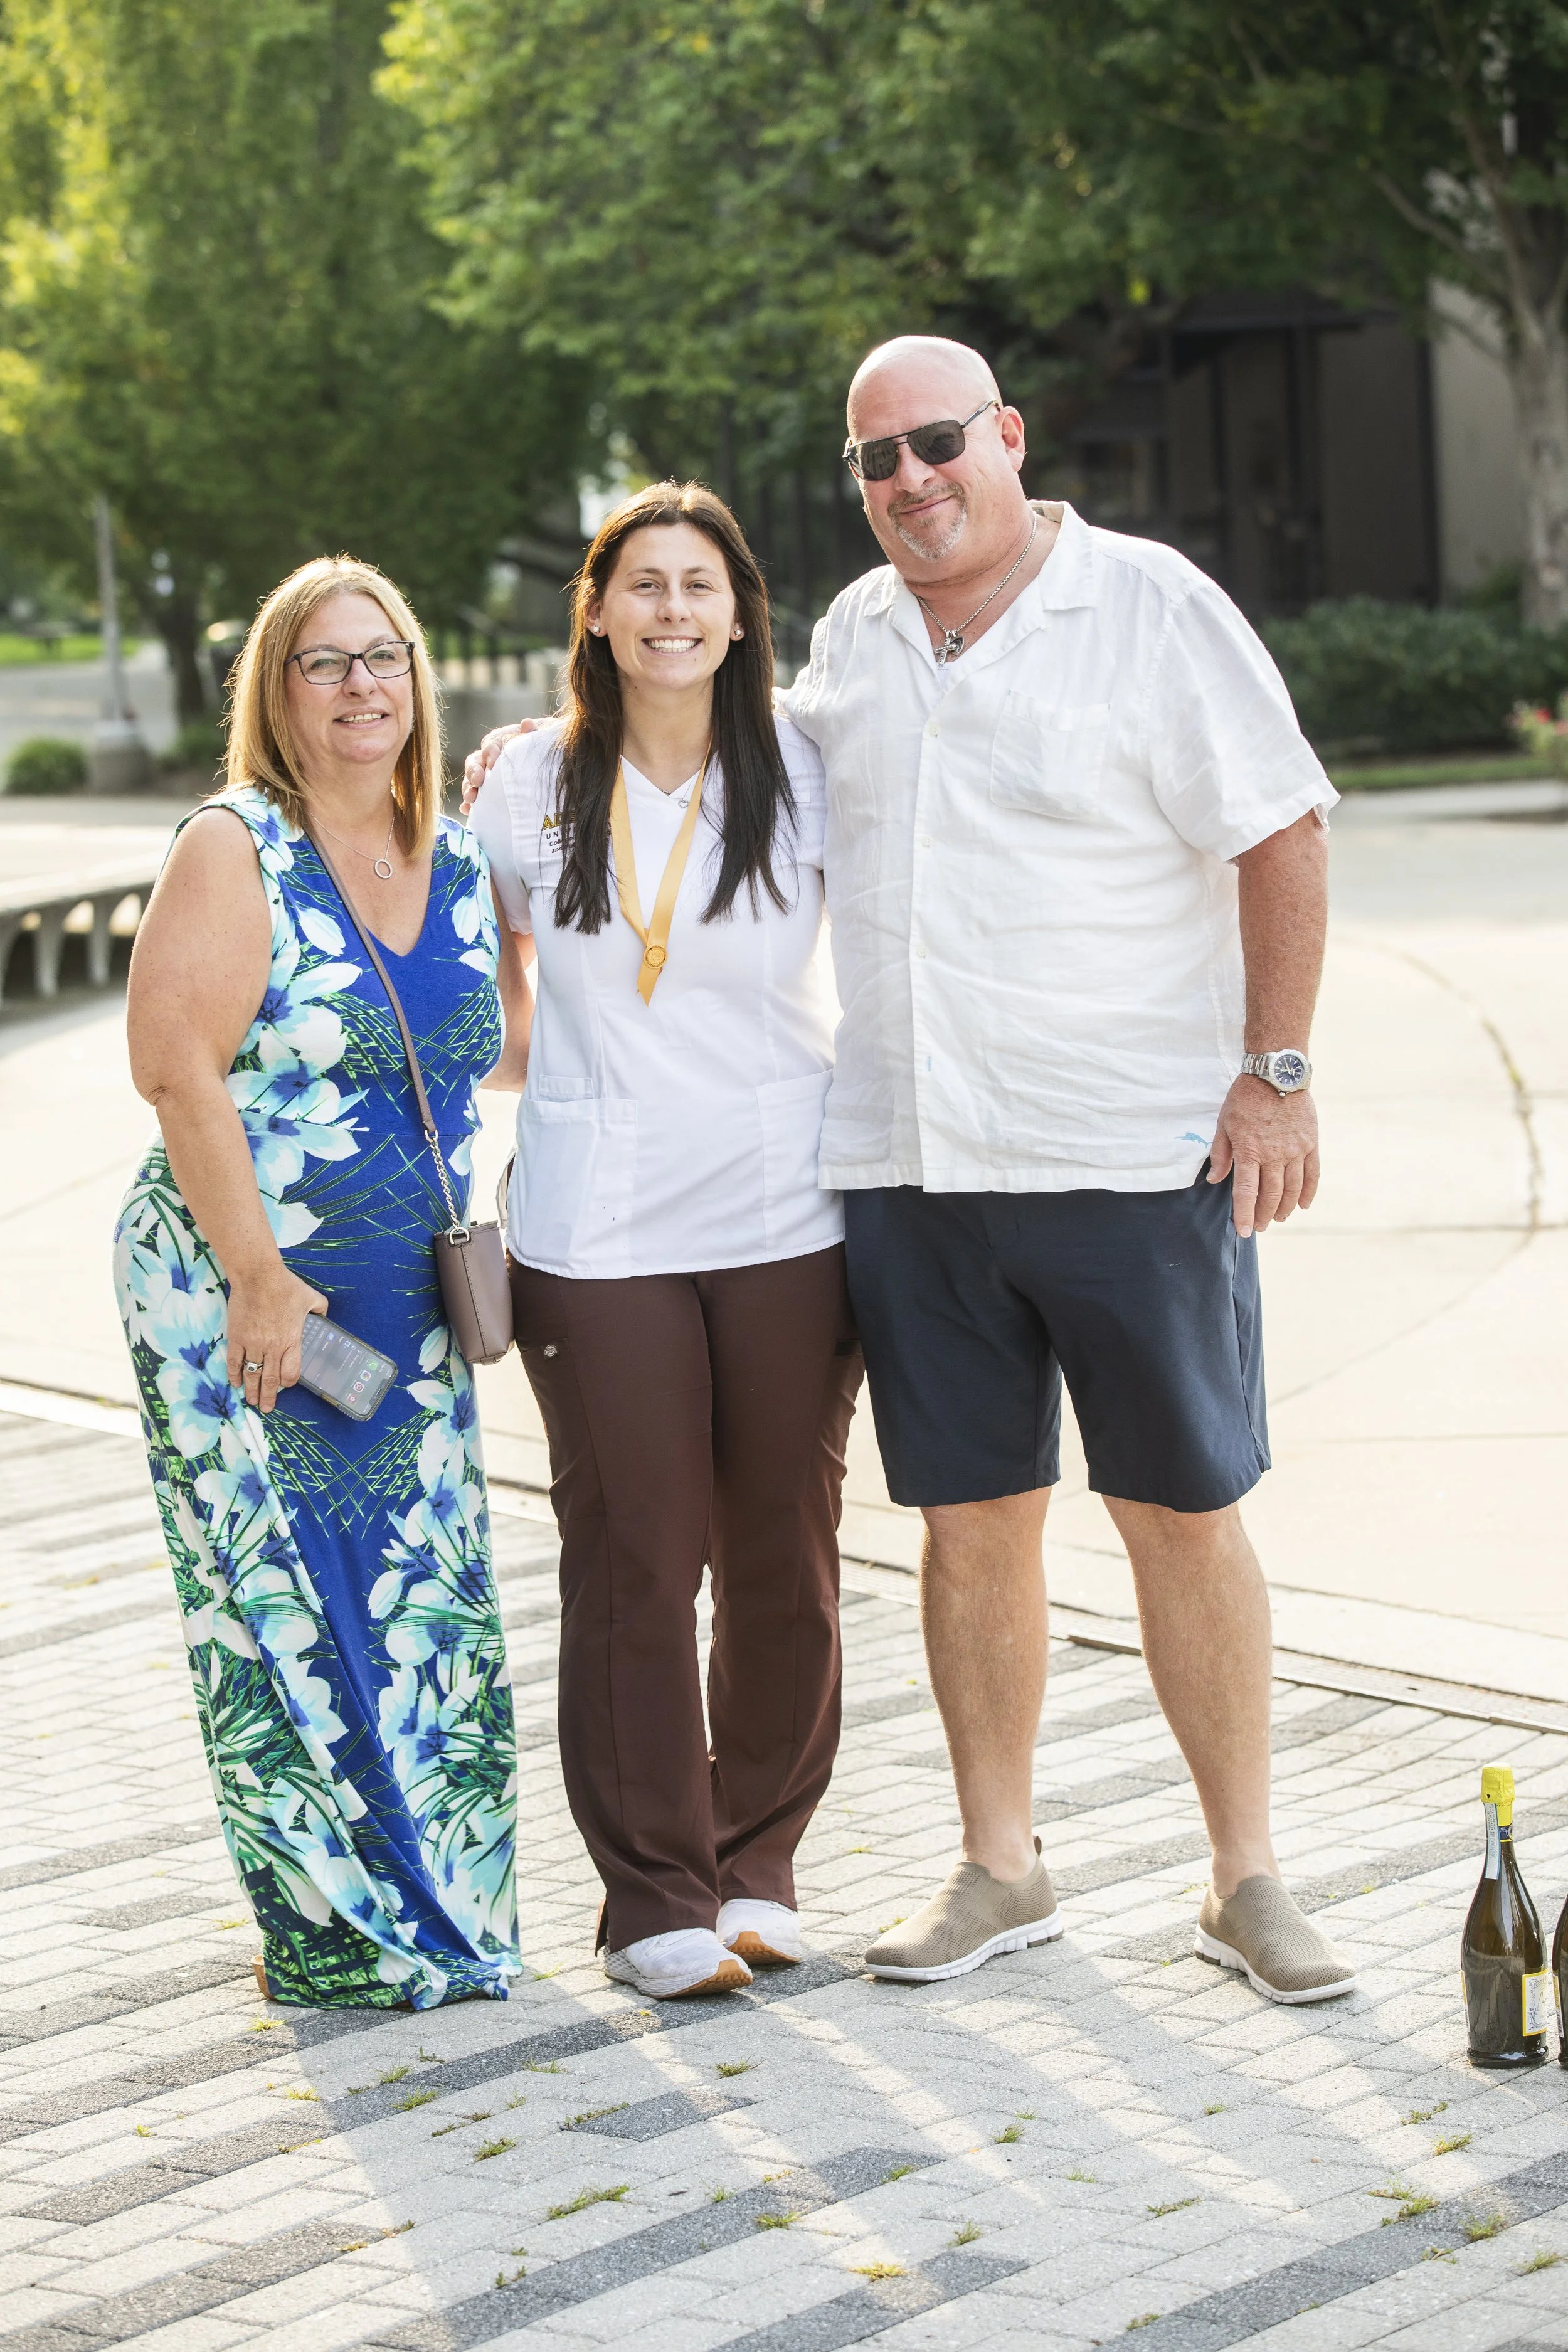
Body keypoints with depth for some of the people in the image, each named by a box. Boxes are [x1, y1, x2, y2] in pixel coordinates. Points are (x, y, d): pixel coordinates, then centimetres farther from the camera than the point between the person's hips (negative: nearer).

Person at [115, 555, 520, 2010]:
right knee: (287, 1611, -3)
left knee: (426, 1609, 7)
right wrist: (257, 1274, -19)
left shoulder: (460, 863, 10)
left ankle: (442, 1916, 19)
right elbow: (178, 1067, -16)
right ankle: (337, 1935, 7)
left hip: (406, 1314, 6)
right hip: (234, 1297, -6)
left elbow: (492, 1045, 24)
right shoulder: (234, 851, -7)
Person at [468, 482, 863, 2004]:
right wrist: (523, 1055, 10)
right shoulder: (529, 782, 4)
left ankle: (757, 1860, 23)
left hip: (786, 1218, 0)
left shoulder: (808, 776, 1)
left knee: (783, 1555, 6)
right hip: (597, 1232, 0)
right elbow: (488, 961, 21)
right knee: (634, 1556, 0)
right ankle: (654, 1893, 12)